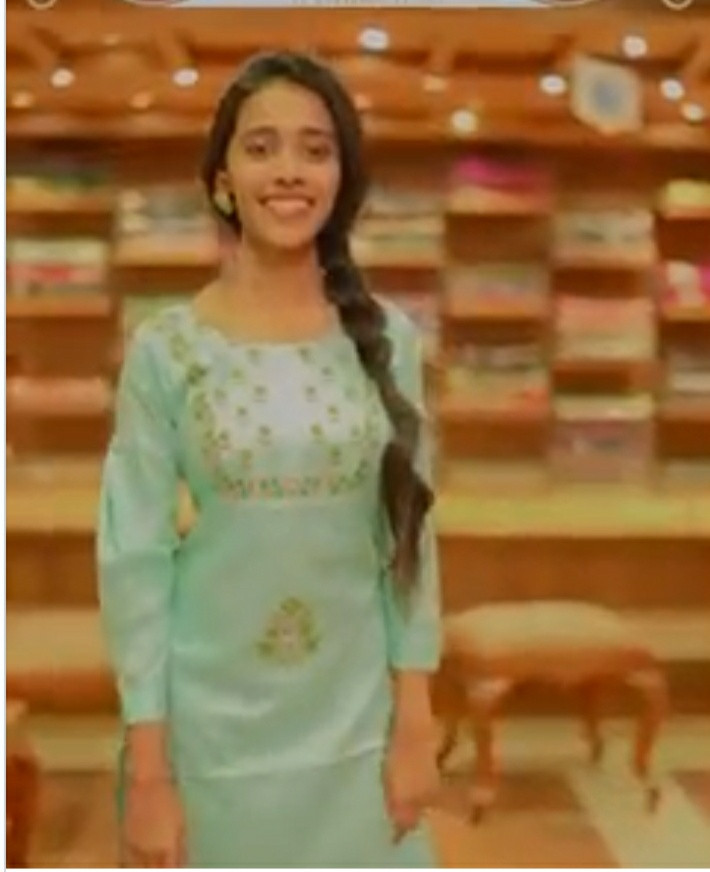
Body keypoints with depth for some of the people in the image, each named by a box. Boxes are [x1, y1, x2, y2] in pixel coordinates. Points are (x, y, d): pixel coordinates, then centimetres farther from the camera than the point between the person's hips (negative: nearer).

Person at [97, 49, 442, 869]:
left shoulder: (388, 339, -3)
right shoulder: (165, 349, -9)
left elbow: (408, 536, 1)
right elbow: (133, 559, -7)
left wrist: (414, 722, 0)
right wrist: (147, 765, -8)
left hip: (355, 724, 2)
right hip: (212, 728, -2)